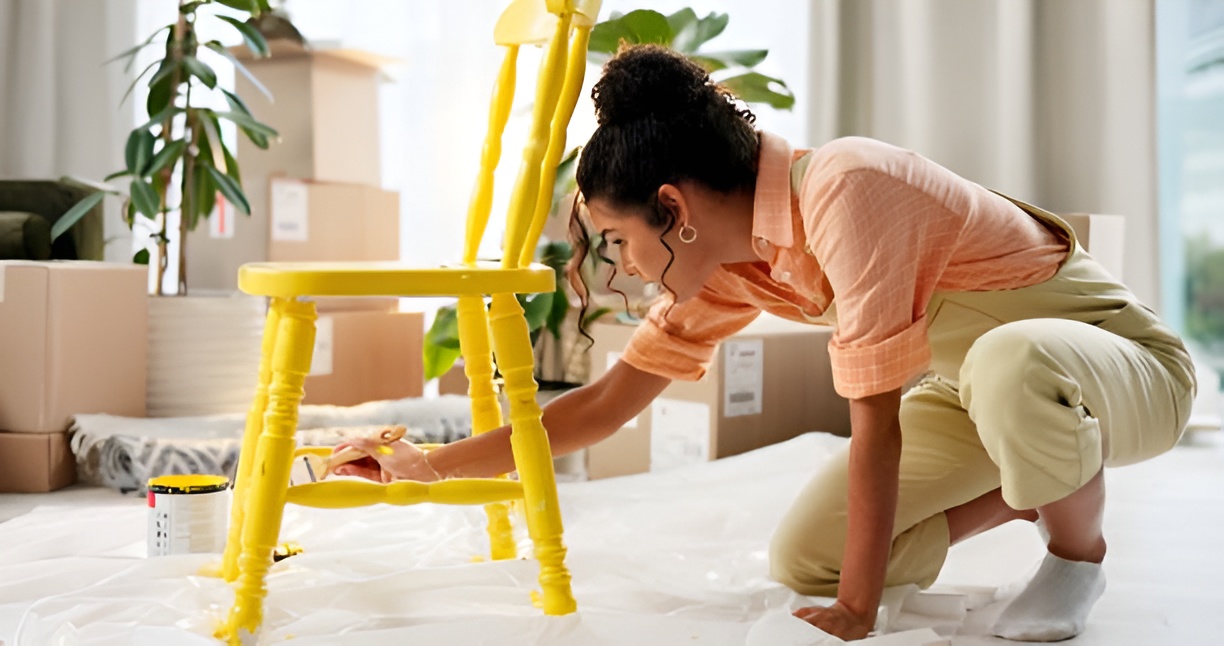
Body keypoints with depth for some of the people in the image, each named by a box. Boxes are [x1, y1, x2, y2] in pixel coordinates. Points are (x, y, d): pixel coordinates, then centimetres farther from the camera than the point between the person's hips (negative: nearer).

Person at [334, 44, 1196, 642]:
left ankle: (1079, 548, -10)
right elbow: (602, 406, 0)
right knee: (800, 560, -2)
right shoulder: (729, 266, -6)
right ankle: (1037, 486, 16)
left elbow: (875, 427, -30)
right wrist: (428, 466, 1)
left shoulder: (841, 189, -33)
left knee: (1013, 364, -43)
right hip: (975, 383, 7)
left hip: (1116, 356, -7)